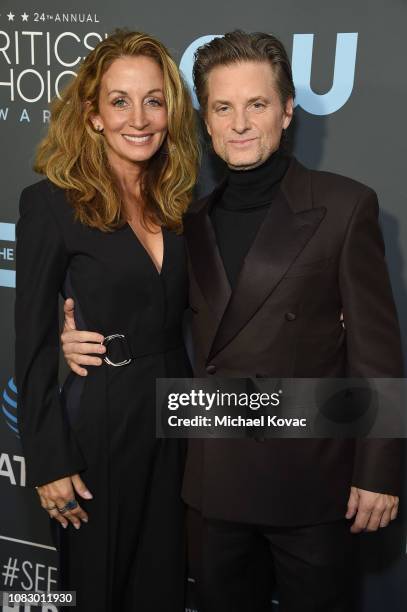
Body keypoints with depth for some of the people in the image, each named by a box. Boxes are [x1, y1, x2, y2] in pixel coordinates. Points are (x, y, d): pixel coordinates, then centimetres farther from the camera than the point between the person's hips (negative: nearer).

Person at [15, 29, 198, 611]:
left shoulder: (178, 202, 4)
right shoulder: (50, 203, -12)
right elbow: (34, 342, -11)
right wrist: (48, 461, -11)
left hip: (175, 414, 5)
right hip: (98, 423, -4)